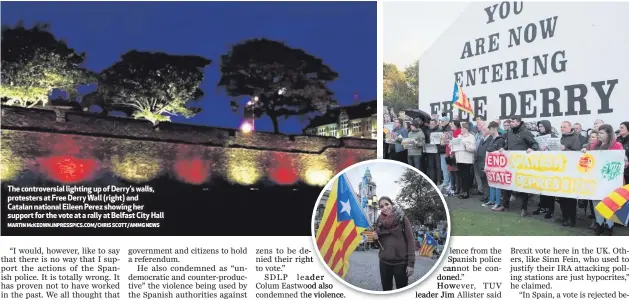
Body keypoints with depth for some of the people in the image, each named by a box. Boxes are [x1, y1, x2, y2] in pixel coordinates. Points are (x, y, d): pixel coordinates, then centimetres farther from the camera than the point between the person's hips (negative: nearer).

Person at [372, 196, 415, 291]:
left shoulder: (402, 219, -6)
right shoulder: (379, 221, 6)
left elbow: (410, 241, -7)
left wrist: (411, 263, -13)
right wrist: (375, 237, -6)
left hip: (400, 262, -4)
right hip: (384, 262, 4)